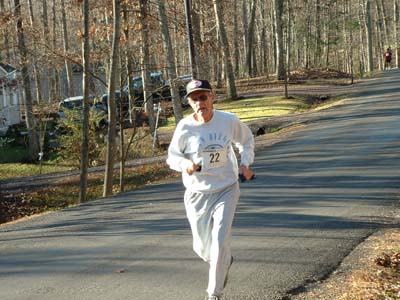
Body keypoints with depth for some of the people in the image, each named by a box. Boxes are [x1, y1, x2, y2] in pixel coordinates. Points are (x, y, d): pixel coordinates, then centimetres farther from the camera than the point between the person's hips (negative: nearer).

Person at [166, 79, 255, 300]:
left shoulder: (229, 121, -10)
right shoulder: (185, 127, -13)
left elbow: (247, 140, 10)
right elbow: (172, 156, -2)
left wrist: (245, 163, -5)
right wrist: (185, 164, -24)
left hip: (226, 190, -1)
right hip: (197, 194, 1)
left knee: (220, 243, -12)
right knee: (202, 248, 11)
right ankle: (225, 262, 47)